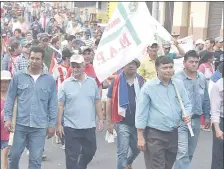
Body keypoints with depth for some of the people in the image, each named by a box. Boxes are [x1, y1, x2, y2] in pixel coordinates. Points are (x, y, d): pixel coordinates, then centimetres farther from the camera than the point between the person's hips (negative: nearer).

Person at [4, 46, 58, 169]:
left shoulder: (50, 80, 2)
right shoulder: (18, 76, 0)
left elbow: (53, 104, 6)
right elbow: (10, 98, 4)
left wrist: (52, 124, 4)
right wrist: (7, 118, -4)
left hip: (40, 126, 0)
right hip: (20, 124, 0)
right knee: (13, 155, 10)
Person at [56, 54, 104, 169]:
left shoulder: (92, 82, 4)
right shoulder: (65, 84, -4)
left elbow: (97, 102, 9)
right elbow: (60, 105, -3)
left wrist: (100, 119, 5)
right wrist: (58, 124, -6)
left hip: (89, 126, 3)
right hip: (71, 127, -3)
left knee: (90, 151, 17)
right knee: (72, 156, 1)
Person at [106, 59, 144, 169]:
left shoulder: (142, 81, 1)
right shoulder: (117, 81, -4)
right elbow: (109, 101, 0)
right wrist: (110, 122, -3)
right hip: (122, 123, -3)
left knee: (137, 148, 21)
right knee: (122, 152, -2)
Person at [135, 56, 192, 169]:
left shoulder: (179, 84, 5)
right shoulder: (148, 87, -8)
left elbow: (186, 104, 12)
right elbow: (141, 113, -8)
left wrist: (187, 115, -12)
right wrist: (140, 137, -10)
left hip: (174, 134, 5)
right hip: (155, 135, -5)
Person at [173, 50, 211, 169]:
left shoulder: (202, 78, 5)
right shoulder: (177, 78, -14)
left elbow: (206, 99, 14)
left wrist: (207, 116, 16)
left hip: (196, 119, 6)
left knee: (190, 152, 16)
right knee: (182, 152, -11)